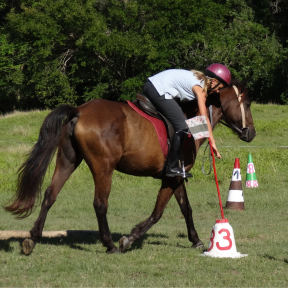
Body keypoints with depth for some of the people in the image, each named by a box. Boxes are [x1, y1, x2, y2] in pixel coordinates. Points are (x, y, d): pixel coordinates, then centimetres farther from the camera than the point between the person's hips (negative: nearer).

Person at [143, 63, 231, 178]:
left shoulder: (198, 79, 19)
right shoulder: (200, 88, -8)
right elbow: (204, 118, -13)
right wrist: (212, 142, -13)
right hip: (158, 91, -10)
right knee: (182, 126, -8)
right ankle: (172, 167, -6)